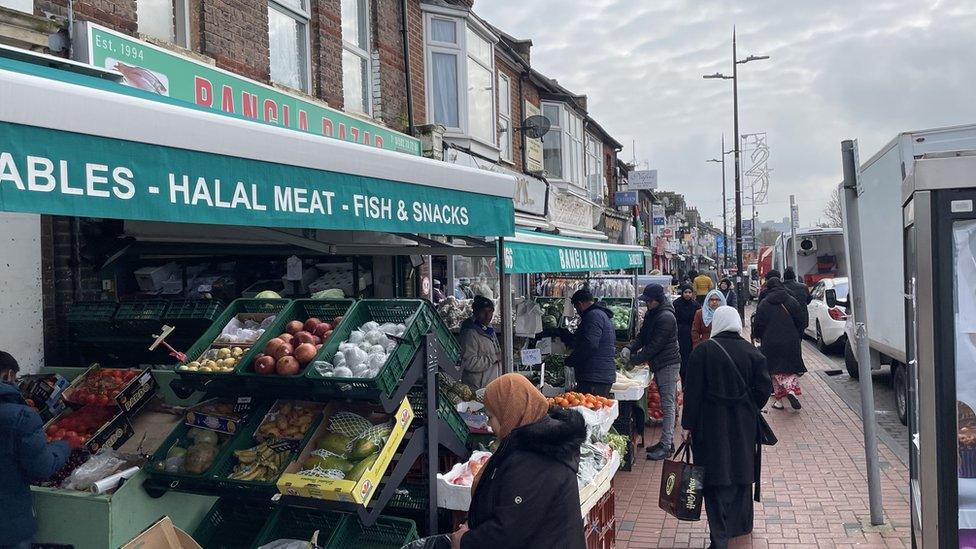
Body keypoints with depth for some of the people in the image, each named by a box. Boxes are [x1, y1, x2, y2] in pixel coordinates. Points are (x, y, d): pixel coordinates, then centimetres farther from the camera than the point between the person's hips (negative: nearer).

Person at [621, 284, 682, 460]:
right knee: (666, 404, 14)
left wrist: (634, 359, -15)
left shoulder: (666, 317, -19)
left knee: (668, 406, -7)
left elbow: (655, 345, -21)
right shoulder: (651, 314, 12)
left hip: (668, 364, -10)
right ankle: (667, 442, 22)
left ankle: (666, 446, -5)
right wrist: (629, 348, -7)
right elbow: (642, 336, 13)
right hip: (659, 365, 10)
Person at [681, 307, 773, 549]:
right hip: (744, 425, 4)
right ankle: (741, 524, 36)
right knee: (742, 472, 20)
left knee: (716, 480, 1)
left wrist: (688, 425, -4)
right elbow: (764, 389, -2)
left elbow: (692, 391, -11)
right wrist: (750, 410, 16)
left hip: (711, 425, -3)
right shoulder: (752, 352, -2)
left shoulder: (703, 351, -10)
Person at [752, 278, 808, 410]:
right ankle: (791, 390, -12)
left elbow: (758, 325, -4)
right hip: (791, 342, 1)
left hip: (771, 343, -1)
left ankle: (778, 399, 7)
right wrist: (797, 337, 14)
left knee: (776, 371, 9)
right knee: (791, 368, 13)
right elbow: (802, 321, 1)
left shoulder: (763, 304, -4)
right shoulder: (792, 301, 0)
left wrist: (756, 335, 15)